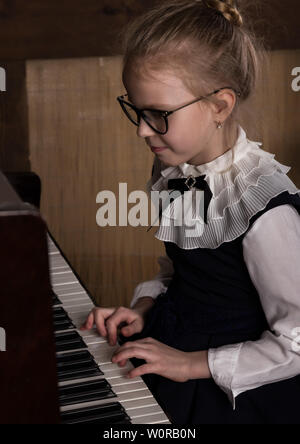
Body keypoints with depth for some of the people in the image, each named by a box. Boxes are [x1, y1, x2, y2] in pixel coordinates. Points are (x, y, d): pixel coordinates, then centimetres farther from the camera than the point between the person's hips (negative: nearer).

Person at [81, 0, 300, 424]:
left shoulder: (262, 205, -25)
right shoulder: (173, 172, 0)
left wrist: (193, 364, -20)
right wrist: (143, 307, -3)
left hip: (235, 388, -6)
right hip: (169, 347, 7)